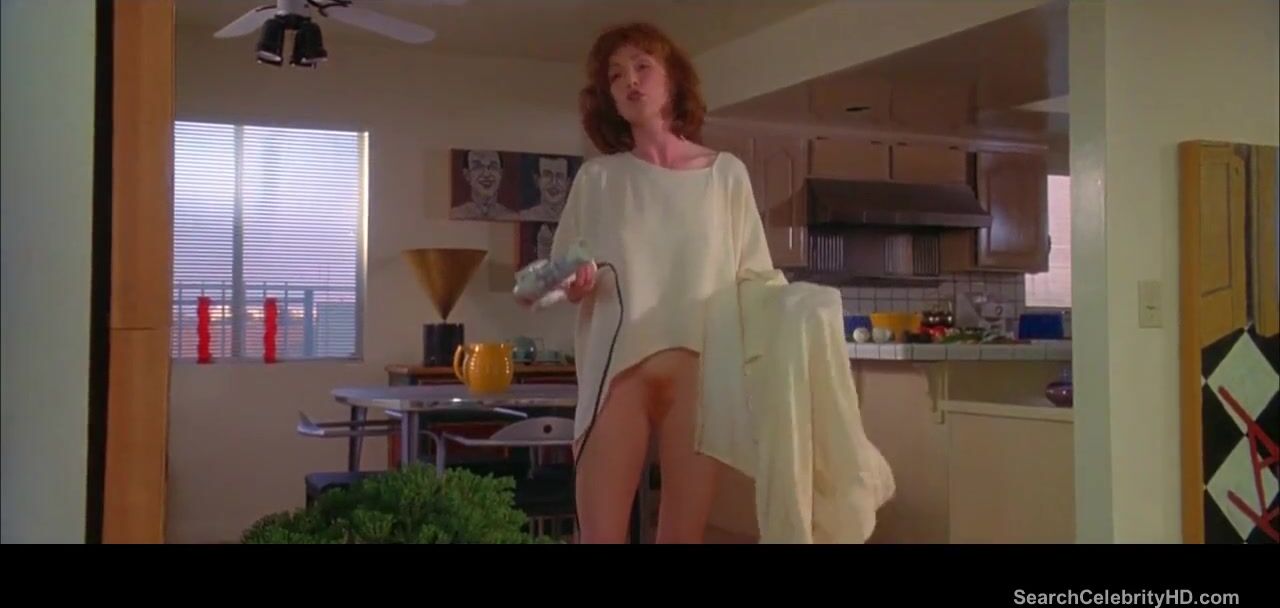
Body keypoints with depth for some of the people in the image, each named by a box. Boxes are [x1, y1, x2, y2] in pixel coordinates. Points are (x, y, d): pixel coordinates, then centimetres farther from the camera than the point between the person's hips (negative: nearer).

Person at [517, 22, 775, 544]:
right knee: (599, 533, -4)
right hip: (616, 368, 0)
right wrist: (575, 286, -9)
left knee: (684, 532, 3)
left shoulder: (726, 173, 8)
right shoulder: (596, 177, 10)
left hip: (698, 371, 0)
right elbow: (563, 277, 13)